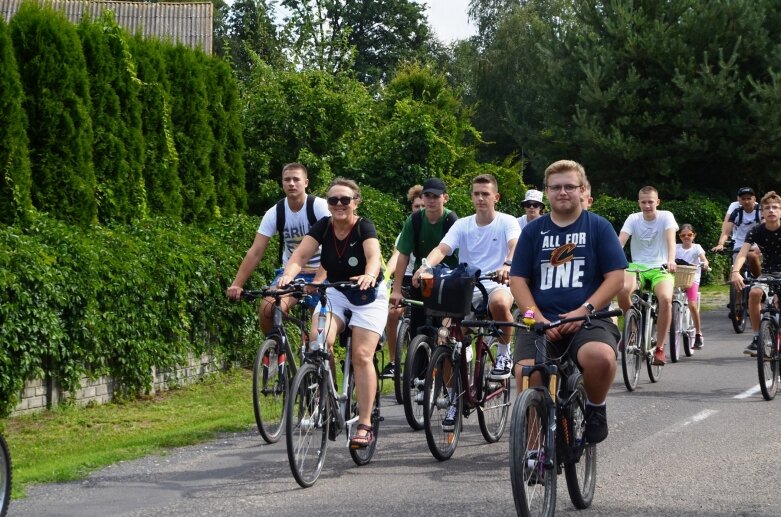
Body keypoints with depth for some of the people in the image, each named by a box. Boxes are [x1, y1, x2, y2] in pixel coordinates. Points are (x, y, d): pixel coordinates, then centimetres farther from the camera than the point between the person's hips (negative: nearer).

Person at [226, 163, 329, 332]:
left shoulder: (320, 207, -16)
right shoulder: (274, 213, -8)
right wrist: (236, 285, -18)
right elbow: (255, 253, -9)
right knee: (267, 309, -22)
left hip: (319, 273, -2)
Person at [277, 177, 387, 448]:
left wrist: (369, 276, -60)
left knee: (362, 355, -14)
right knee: (318, 340, -23)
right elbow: (300, 255, -21)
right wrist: (288, 275, -43)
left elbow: (374, 256, -37)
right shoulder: (323, 227, -9)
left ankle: (365, 425, -10)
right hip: (335, 291, 3)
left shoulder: (364, 227, -19)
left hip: (368, 294, -3)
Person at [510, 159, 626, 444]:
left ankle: (596, 409, -3)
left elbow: (616, 278, 1)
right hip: (540, 322, 2)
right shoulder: (533, 231, 13)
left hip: (588, 321, -2)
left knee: (601, 357, -35)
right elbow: (518, 281, 9)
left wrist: (584, 310, -12)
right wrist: (538, 318, -8)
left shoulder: (598, 227, 8)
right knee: (525, 372, -28)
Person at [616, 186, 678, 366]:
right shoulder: (633, 219, 2)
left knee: (665, 299, -32)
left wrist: (671, 260, -39)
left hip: (660, 268, -1)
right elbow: (620, 241, -11)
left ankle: (659, 347, -19)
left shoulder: (666, 217, -2)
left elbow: (671, 238, -19)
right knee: (622, 289, -33)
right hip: (637, 266, 1)